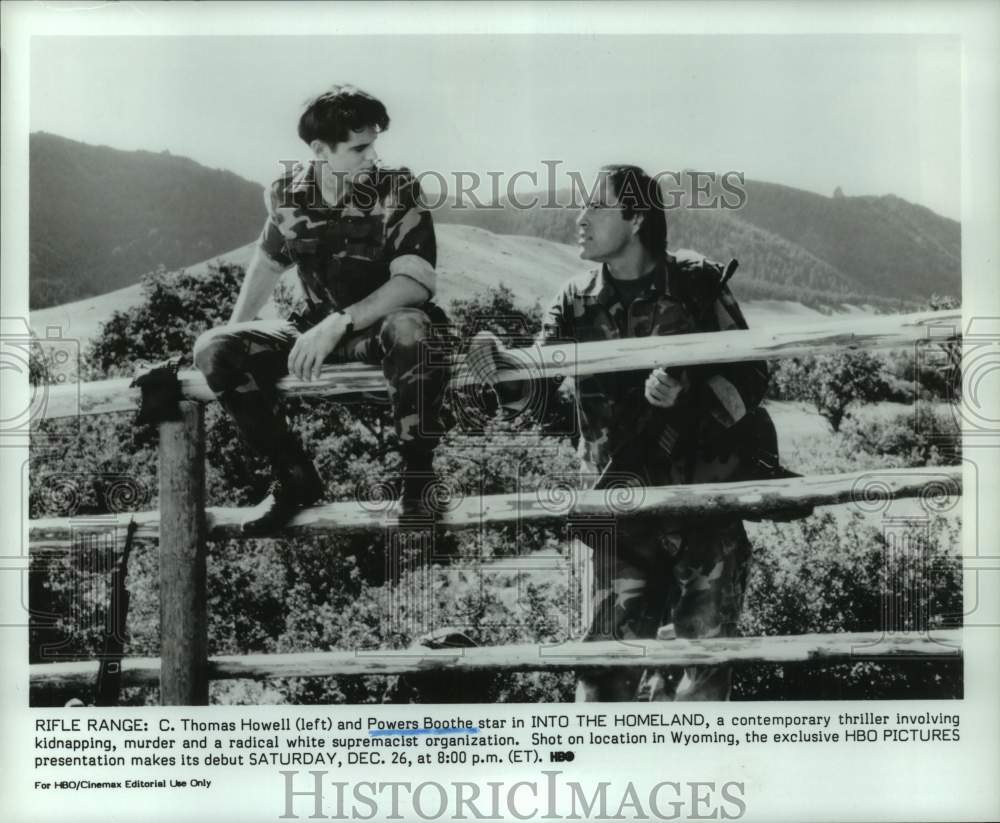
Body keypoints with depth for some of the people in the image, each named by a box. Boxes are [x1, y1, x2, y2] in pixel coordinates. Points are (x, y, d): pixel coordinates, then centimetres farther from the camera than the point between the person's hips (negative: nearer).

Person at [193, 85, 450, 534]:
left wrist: (338, 323, -33)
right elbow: (268, 260, 15)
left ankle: (416, 488, -22)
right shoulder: (287, 194, -3)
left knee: (411, 333, -41)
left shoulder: (397, 190, -16)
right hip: (319, 328, 4)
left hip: (385, 323, -4)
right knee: (213, 349, -15)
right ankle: (296, 478, -2)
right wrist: (234, 330, 9)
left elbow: (415, 281, -24)